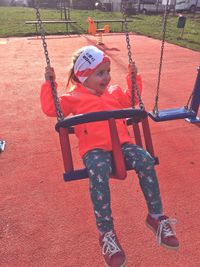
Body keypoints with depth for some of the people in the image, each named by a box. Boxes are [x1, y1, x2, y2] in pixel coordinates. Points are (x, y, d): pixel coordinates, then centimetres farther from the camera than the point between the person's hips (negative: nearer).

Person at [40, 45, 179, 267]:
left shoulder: (114, 92, 25)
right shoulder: (75, 97, 12)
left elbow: (130, 100, 39)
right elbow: (50, 108, 9)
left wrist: (133, 78, 32)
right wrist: (49, 84, 4)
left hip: (121, 143, 5)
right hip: (94, 148, -4)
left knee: (145, 159, -24)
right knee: (99, 171, -37)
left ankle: (156, 215, -6)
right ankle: (106, 233, -21)